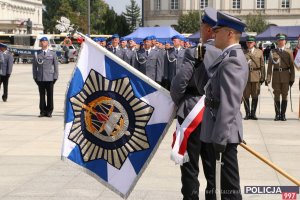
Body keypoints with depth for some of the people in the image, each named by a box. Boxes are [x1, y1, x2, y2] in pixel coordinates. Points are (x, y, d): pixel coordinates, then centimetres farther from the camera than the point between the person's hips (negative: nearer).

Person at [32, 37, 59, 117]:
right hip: (40, 79, 1)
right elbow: (34, 66, 10)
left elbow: (56, 66, 6)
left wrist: (55, 77, -1)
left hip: (50, 78, -1)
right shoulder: (37, 54, 8)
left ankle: (49, 112, 9)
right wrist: (35, 77, 3)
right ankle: (43, 111, 9)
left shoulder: (53, 53, 7)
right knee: (42, 95, 4)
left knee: (50, 95, 1)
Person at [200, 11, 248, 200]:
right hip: (222, 129, 10)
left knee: (229, 184, -1)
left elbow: (229, 104, -25)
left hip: (224, 131, -10)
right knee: (226, 179, 18)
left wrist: (219, 138, -25)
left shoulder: (232, 61, -19)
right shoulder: (230, 57, 13)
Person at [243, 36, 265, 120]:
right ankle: (247, 113, 7)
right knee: (246, 96, 0)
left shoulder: (259, 52, 8)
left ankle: (253, 113, 11)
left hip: (256, 76, 0)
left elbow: (262, 65, 7)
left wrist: (262, 77, 2)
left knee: (255, 96, 3)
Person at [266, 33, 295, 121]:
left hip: (285, 76, 0)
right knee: (276, 96, 2)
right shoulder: (273, 52, 6)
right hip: (276, 76, 0)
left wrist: (292, 78, -3)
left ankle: (283, 114, 7)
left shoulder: (289, 52, 5)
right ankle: (277, 114, 7)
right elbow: (270, 66, 3)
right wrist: (268, 78, -5)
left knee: (284, 96, 2)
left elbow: (292, 66, 4)